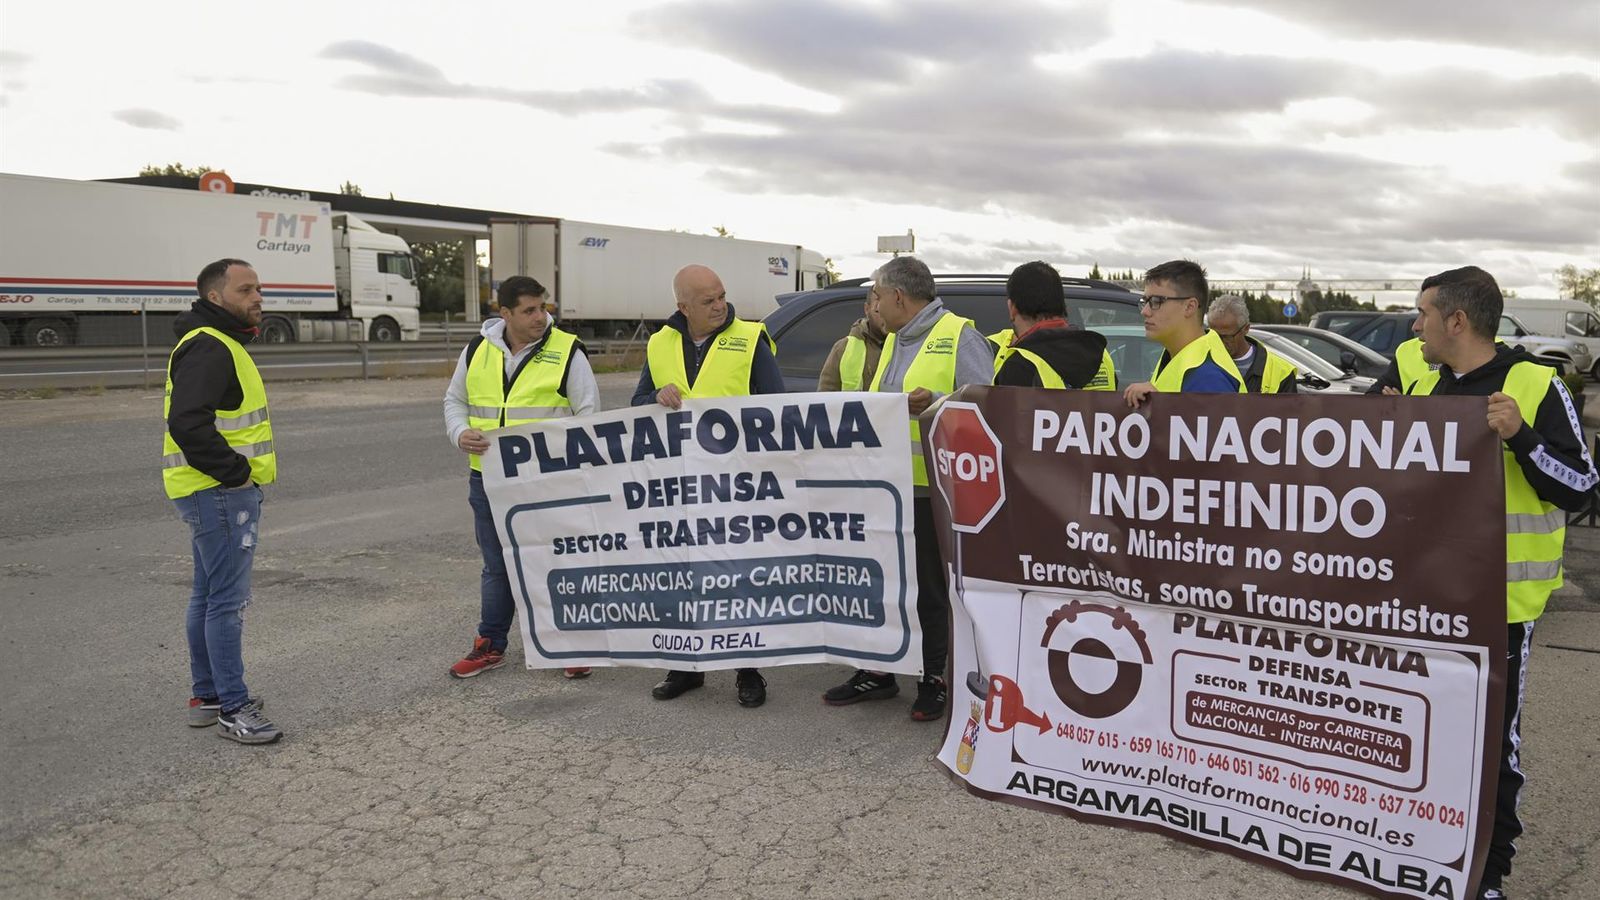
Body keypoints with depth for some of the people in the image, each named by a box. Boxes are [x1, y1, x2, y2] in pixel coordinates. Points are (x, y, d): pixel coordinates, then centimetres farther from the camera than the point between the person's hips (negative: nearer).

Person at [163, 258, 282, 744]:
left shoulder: (220, 344, 18)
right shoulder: (208, 348, -17)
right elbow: (187, 423, -29)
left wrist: (242, 471, 16)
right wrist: (236, 471, -21)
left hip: (219, 491, 11)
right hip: (220, 494, -11)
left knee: (208, 596, 17)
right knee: (228, 600, -6)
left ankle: (207, 696, 27)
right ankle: (233, 708, 1)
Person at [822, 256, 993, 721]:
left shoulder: (959, 336, -8)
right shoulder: (893, 341, 19)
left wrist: (935, 401, -28)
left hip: (936, 490, -8)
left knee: (931, 590, 4)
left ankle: (933, 679, 17)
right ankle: (877, 672, 26)